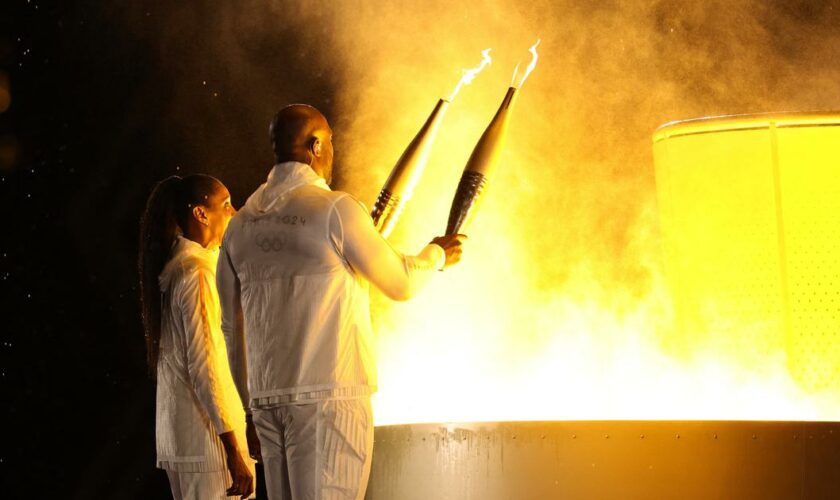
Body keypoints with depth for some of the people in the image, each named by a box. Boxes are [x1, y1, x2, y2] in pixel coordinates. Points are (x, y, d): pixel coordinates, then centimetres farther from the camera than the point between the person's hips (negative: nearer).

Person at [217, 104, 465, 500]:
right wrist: (437, 253, 24)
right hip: (329, 395, -6)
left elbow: (233, 329, 16)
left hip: (267, 399, 6)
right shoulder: (334, 209, -7)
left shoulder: (241, 224, 11)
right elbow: (401, 284, 3)